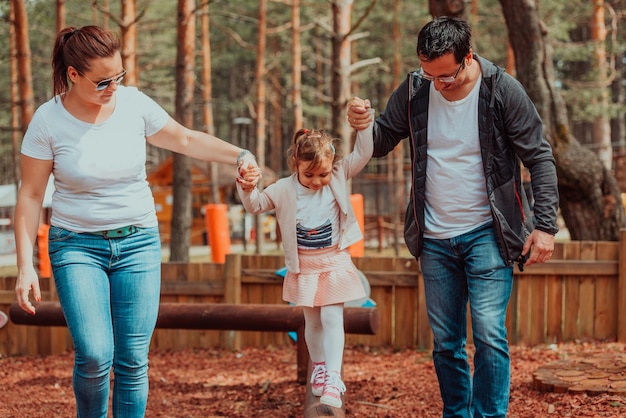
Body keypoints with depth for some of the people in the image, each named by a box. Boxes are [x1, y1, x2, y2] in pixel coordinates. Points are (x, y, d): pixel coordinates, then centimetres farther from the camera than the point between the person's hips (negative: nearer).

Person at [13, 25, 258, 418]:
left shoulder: (134, 103, -5)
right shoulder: (48, 120, -10)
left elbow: (186, 140, 10)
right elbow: (30, 196, -4)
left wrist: (240, 155, -4)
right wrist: (25, 265, -8)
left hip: (138, 242, 2)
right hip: (77, 245, -2)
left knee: (133, 361, -2)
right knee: (94, 356, -16)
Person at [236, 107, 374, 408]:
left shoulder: (339, 177, -6)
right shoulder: (284, 189, -8)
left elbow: (363, 154, -8)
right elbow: (255, 205, -2)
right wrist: (247, 187, -23)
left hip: (335, 262, -1)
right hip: (304, 266, 1)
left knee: (332, 318, -9)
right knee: (312, 320, 14)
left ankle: (333, 379, -11)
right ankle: (318, 367, 32)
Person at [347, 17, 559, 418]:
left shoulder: (502, 91, -12)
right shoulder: (414, 91, -3)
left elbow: (540, 159, -8)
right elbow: (383, 142, 7)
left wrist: (545, 225, -15)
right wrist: (364, 125, -17)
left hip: (486, 234, -4)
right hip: (435, 239, 4)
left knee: (489, 334, -12)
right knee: (446, 341, 10)